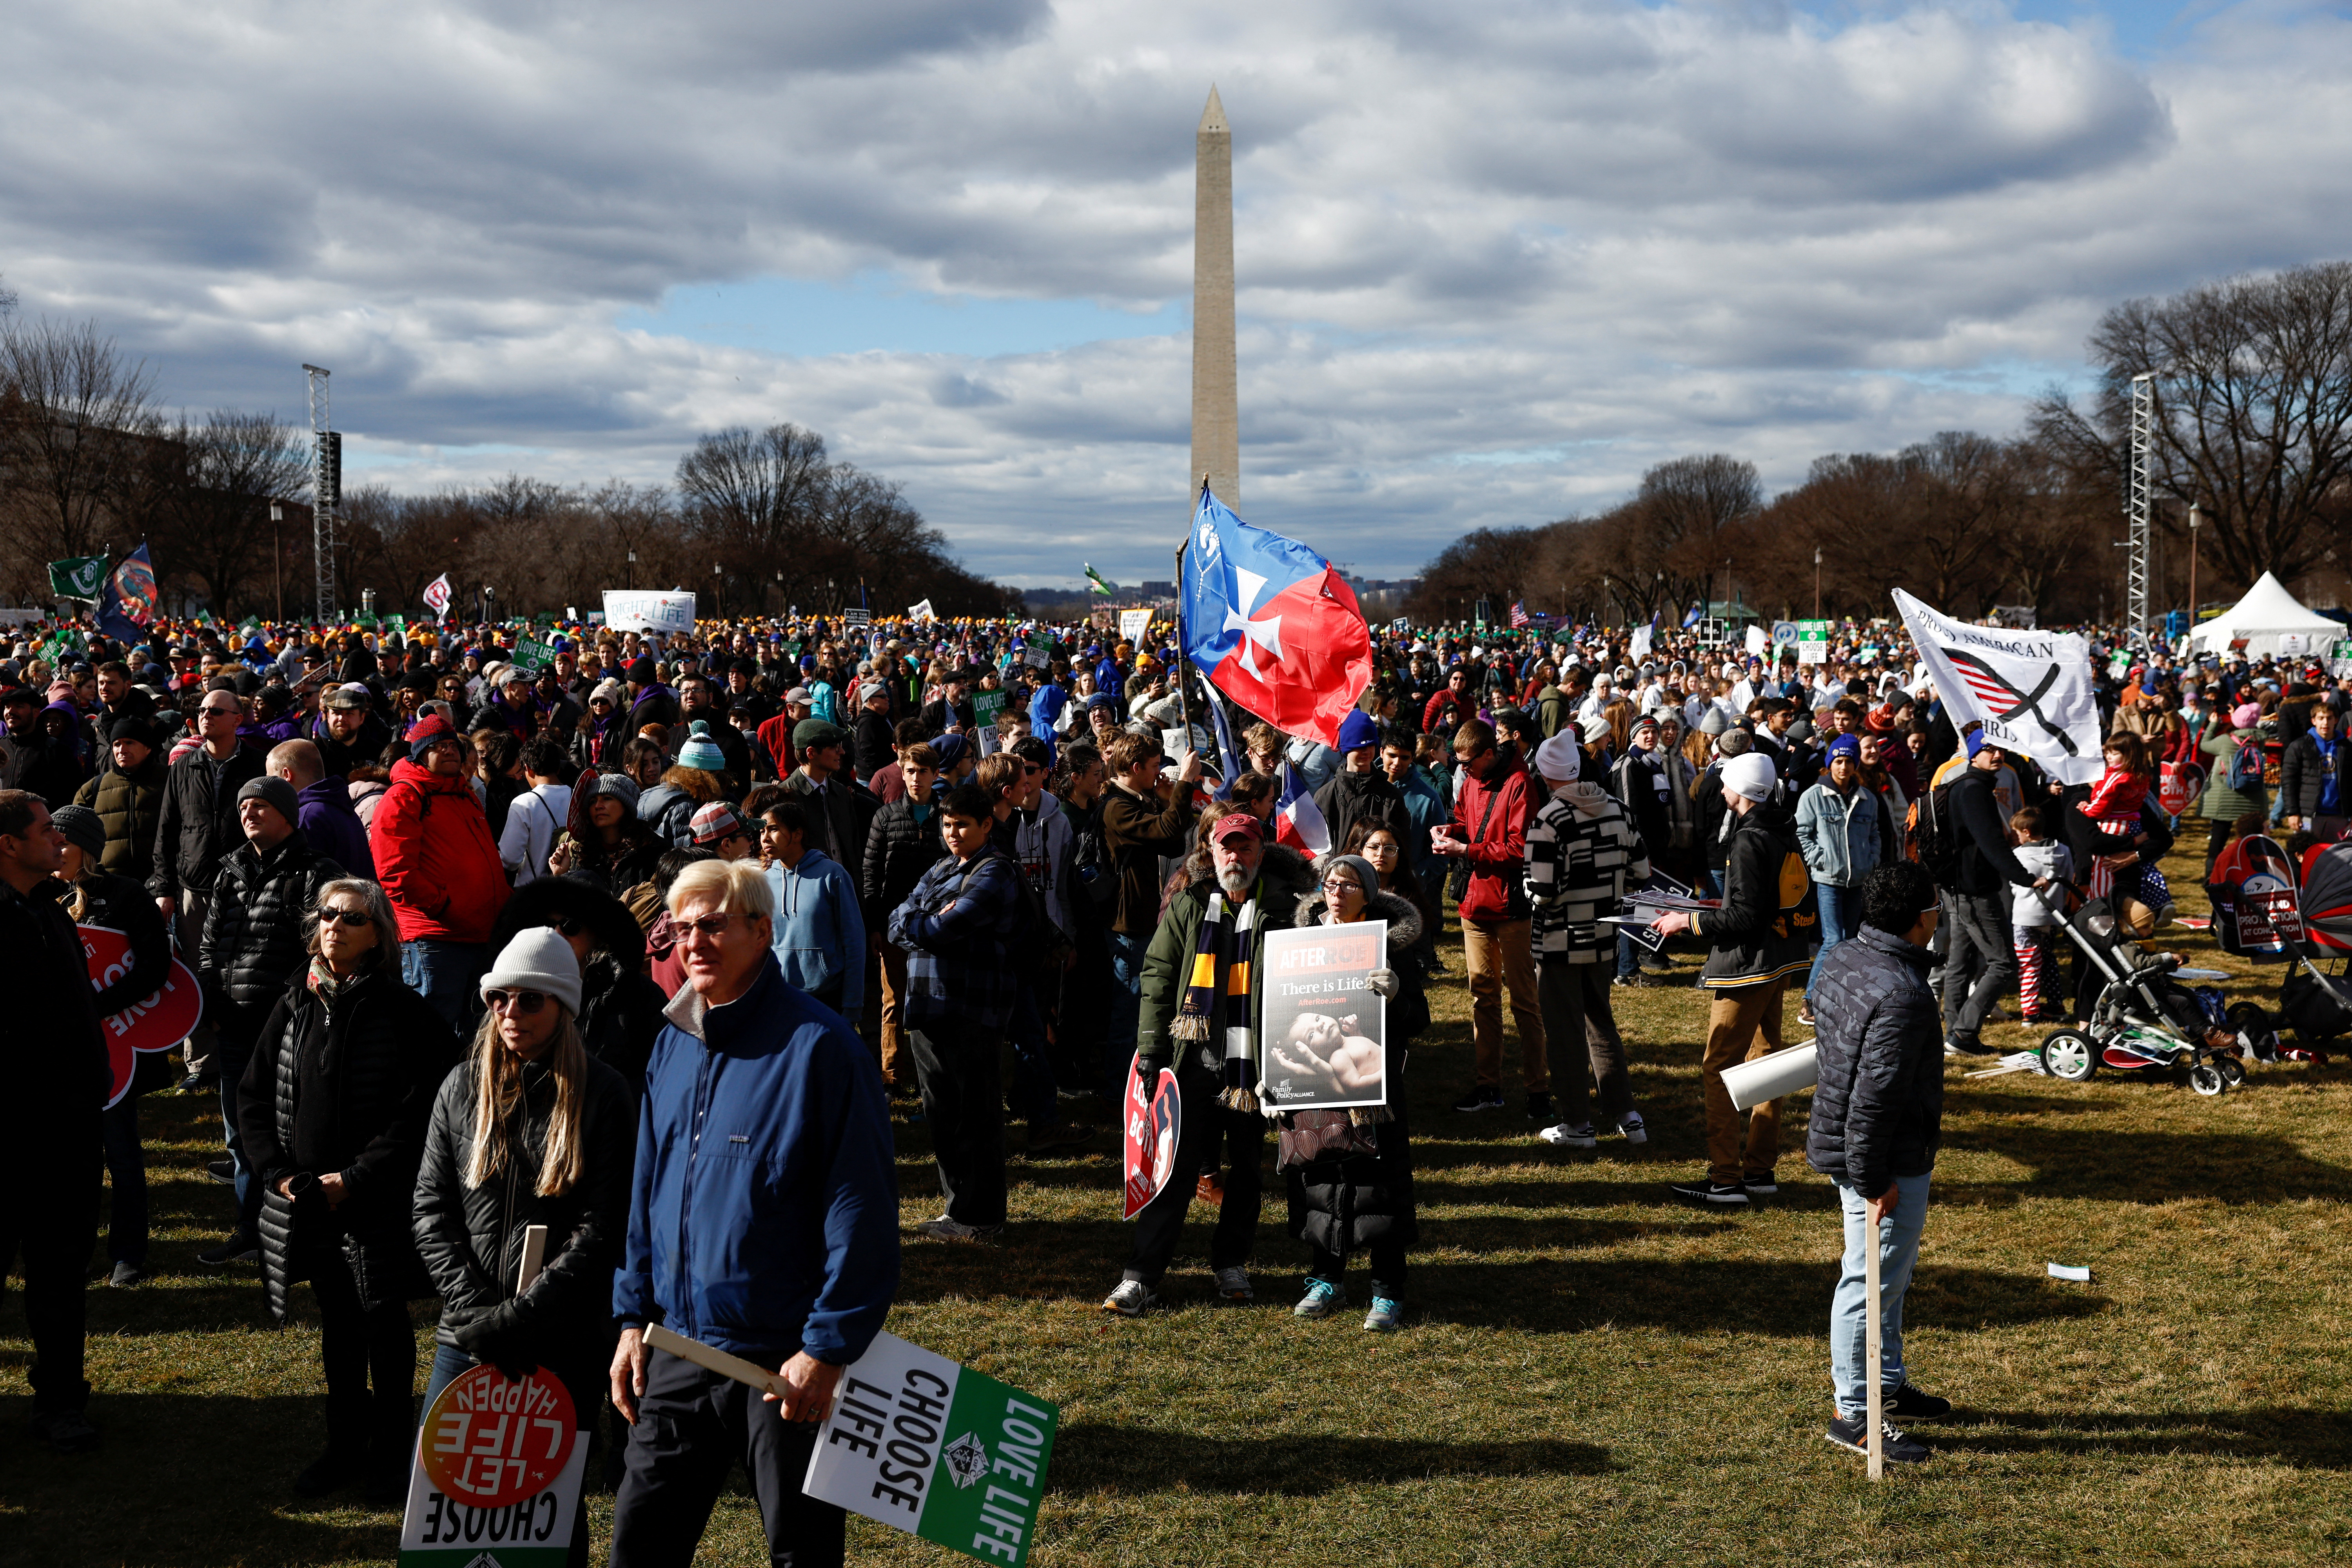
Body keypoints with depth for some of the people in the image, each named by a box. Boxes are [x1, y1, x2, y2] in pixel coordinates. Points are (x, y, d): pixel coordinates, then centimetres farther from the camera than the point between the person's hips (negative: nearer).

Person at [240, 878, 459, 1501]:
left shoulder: (406, 1014, -12)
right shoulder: (294, 1006, 3)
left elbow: (419, 1114, -14)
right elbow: (254, 1096, 9)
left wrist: (355, 1179, -16)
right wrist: (278, 1171, -3)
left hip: (379, 1204, -4)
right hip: (307, 1200, 5)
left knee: (384, 1324, 6)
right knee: (336, 1323, 16)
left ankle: (391, 1452, 21)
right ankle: (345, 1445, 29)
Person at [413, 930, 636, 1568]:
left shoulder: (603, 1097, -5)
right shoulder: (463, 1089, 5)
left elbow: (600, 1229, -10)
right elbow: (432, 1210, 3)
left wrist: (518, 1316, -16)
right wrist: (477, 1309, -10)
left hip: (565, 1345, -3)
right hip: (467, 1338, 3)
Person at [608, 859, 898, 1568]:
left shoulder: (817, 1047, -14)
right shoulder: (671, 1046, 8)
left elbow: (862, 1209, -16)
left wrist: (828, 1349, -17)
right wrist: (633, 1317, 10)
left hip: (787, 1362, -6)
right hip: (679, 1347, 6)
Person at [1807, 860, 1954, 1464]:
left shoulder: (1839, 961, 4)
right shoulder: (1901, 995, -27)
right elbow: (1876, 1094, -28)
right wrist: (1871, 1181, -21)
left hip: (1840, 1138, 10)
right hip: (1884, 1161, -10)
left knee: (1889, 1274, 24)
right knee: (1873, 1281, 0)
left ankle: (1888, 1386, 38)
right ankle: (1854, 1414, 11)